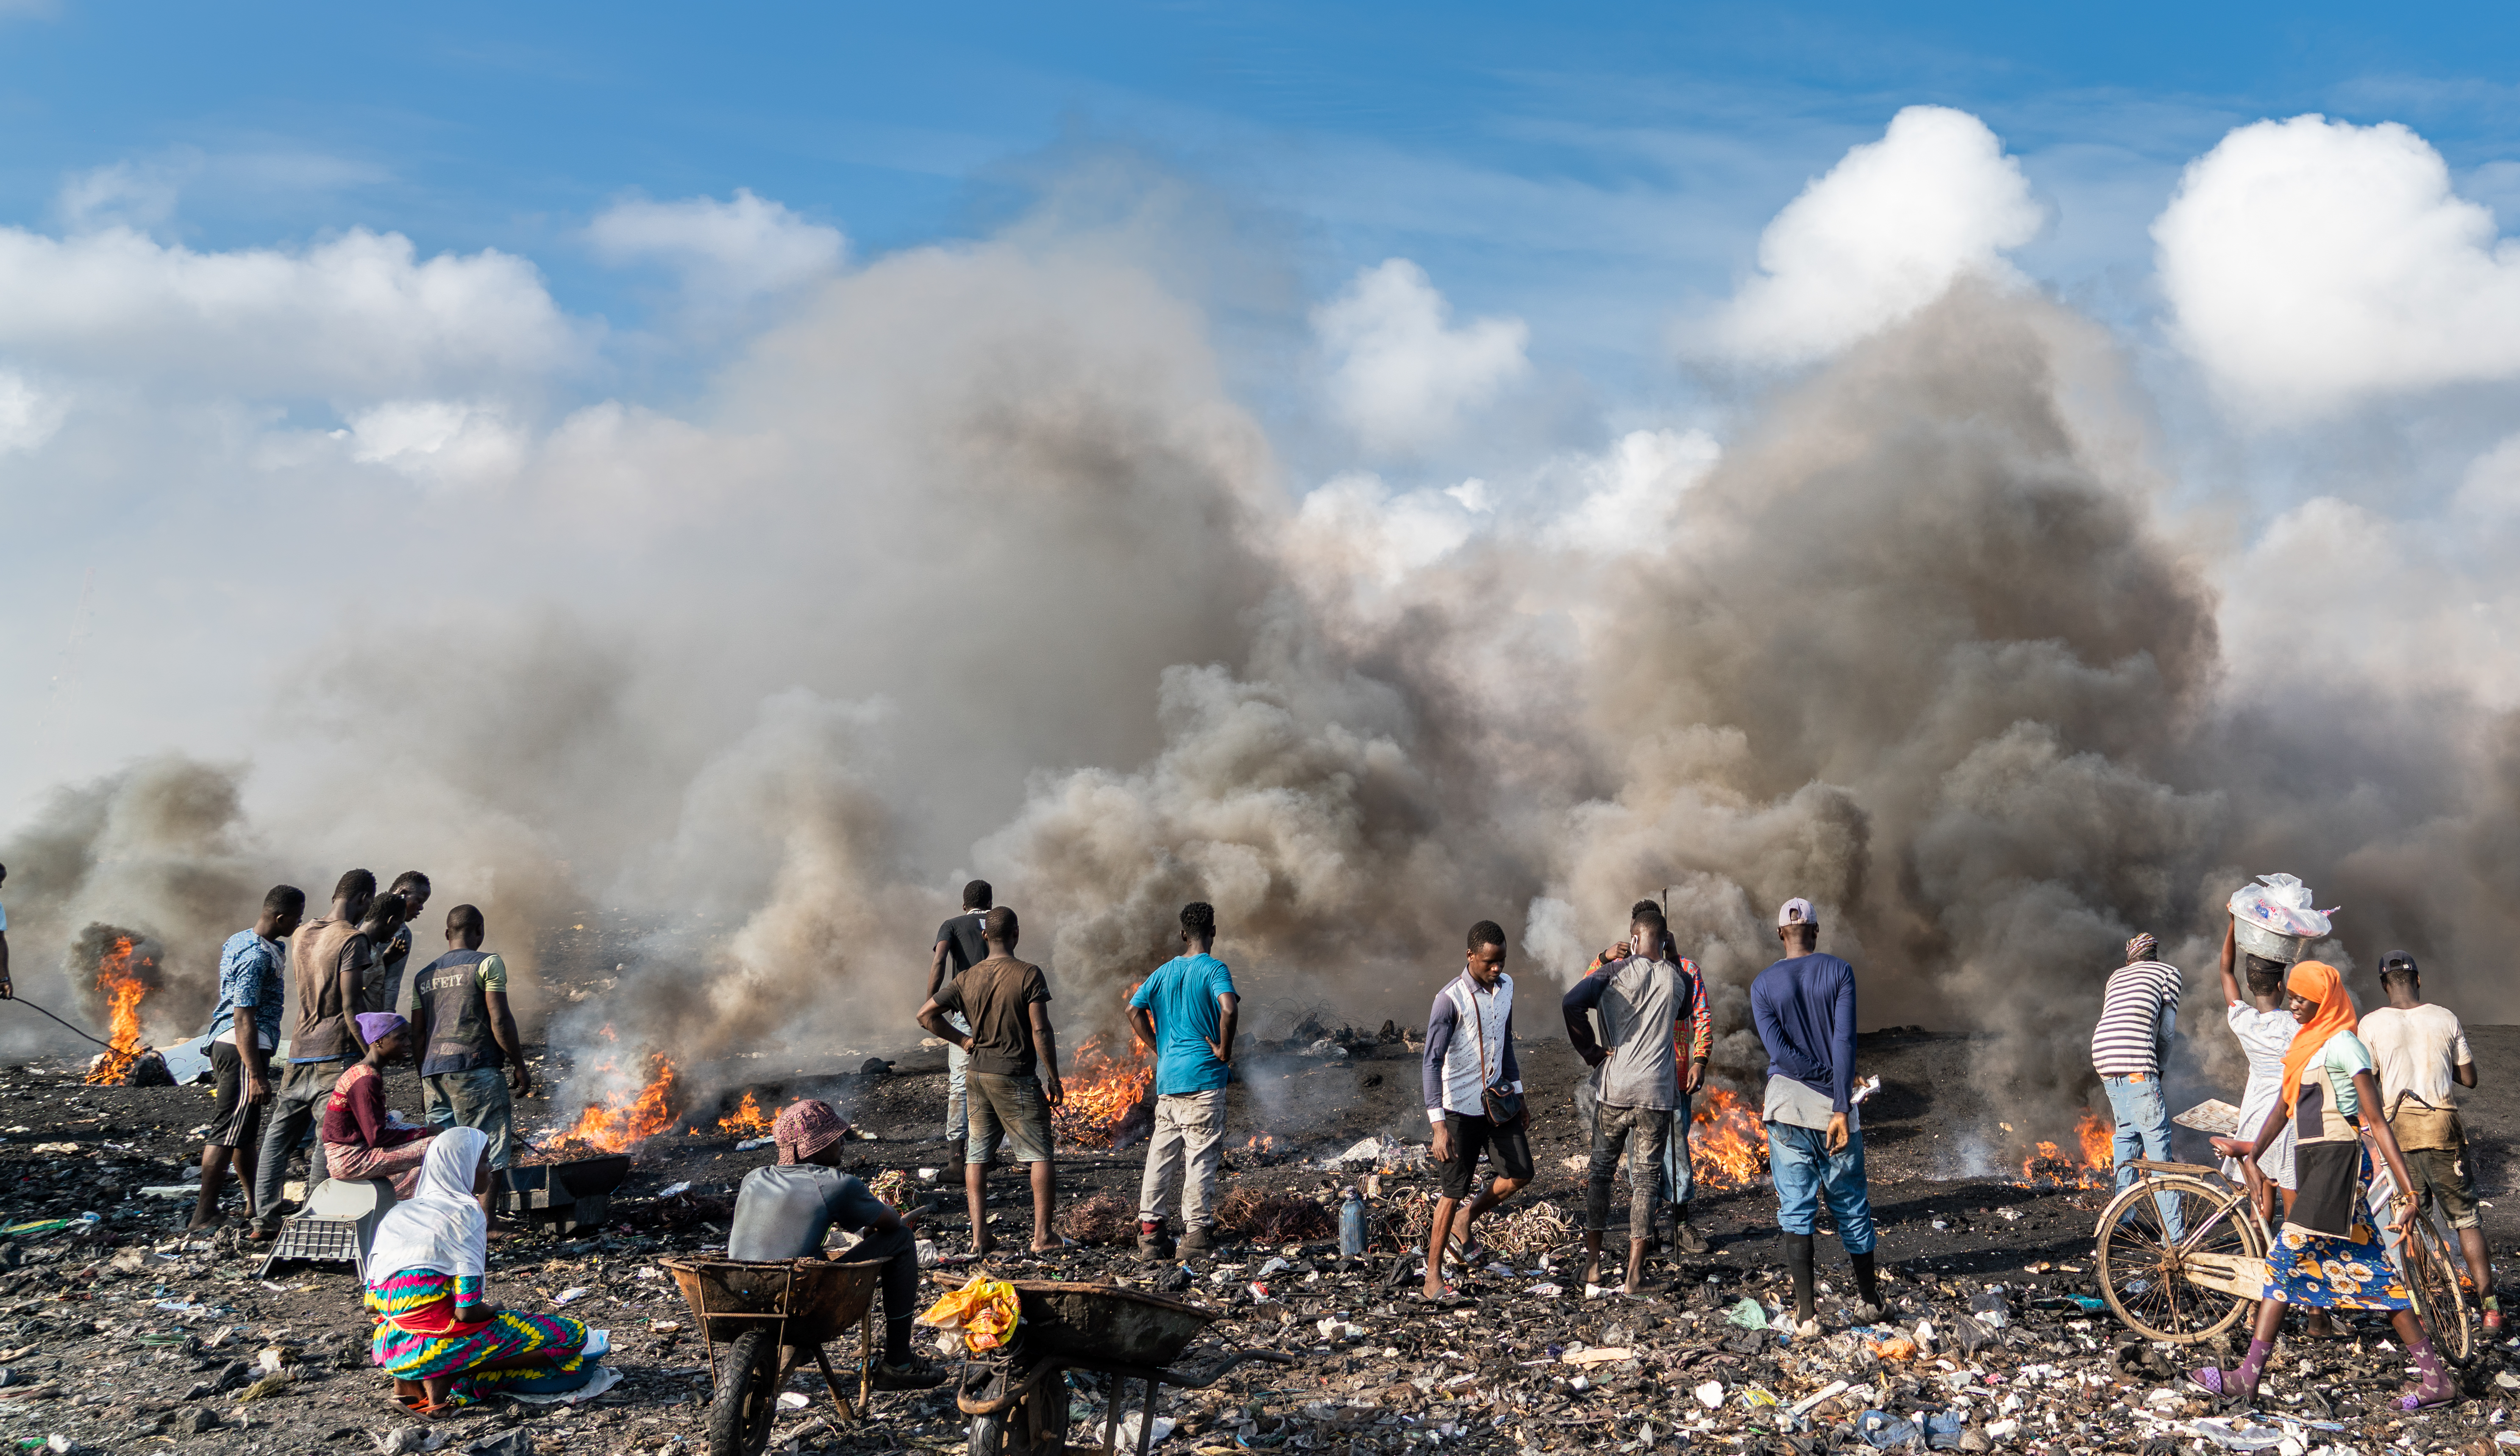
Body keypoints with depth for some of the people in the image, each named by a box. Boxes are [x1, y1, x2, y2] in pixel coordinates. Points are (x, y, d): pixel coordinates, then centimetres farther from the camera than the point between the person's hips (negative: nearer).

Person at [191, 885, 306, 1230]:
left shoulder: (239, 941, 14)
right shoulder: (257, 955, -19)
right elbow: (244, 1019, -24)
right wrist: (256, 1076, -24)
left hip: (224, 1044, 11)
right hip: (241, 1048, -11)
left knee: (246, 1127, 18)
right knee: (229, 1130, -8)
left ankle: (255, 1203, 28)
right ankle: (203, 1215, -7)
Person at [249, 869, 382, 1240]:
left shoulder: (301, 935, 12)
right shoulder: (353, 940, -10)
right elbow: (350, 1007, -15)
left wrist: (369, 935, 28)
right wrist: (372, 1057, -11)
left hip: (300, 1050, 8)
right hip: (335, 1053, -7)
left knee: (278, 1136, 11)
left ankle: (265, 1221, 13)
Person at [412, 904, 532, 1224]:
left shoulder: (424, 975, 18)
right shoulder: (488, 963, -1)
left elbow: (419, 1034, 16)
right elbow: (500, 1021, -8)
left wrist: (425, 1082, 22)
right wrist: (519, 1066, -3)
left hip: (433, 1070, 6)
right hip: (476, 1067, -6)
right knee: (492, 1147, -1)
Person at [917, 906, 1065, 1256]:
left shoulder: (967, 979, 3)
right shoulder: (1028, 975, -11)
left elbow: (926, 1014, 5)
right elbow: (1041, 1031, -15)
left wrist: (963, 1040, 11)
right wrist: (1053, 1079, -8)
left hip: (978, 1075, 5)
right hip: (1017, 1078, -5)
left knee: (977, 1156, 12)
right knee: (1039, 1155, 4)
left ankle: (979, 1237, 9)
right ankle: (1042, 1234, 2)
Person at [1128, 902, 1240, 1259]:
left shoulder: (1164, 972, 11)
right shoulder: (1214, 969, -7)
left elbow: (1134, 1009, 8)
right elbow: (1229, 1008, -24)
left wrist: (1159, 1049, 12)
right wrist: (1224, 1050, -11)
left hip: (1167, 1078, 5)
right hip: (1204, 1078, -5)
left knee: (1161, 1155, 9)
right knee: (1201, 1156, -1)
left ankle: (1149, 1228, 9)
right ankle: (1196, 1231, 0)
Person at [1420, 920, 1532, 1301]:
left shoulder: (1506, 987, 2)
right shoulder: (1450, 999, -20)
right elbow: (1431, 1063, -22)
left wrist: (1517, 1095, 19)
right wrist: (1439, 1126, -27)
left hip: (1496, 1099, 7)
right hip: (1461, 1106, -7)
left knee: (1520, 1173, 4)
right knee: (1455, 1190, -3)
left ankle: (1466, 1220, 29)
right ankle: (1433, 1279, 7)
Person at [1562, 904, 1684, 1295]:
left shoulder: (1615, 973, -4)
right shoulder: (1674, 979, 2)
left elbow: (1572, 1003, -18)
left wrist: (1590, 1052, -6)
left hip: (1613, 1087, 0)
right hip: (1657, 1093, 0)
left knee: (1602, 1171, 15)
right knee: (1646, 1179, 5)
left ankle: (1592, 1263, 17)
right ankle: (1634, 1276, 3)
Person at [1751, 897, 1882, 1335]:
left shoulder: (1763, 984, 2)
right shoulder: (1839, 972, -1)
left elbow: (1778, 1048, -9)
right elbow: (1845, 1041, -10)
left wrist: (1828, 1079, -3)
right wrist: (1841, 1107, -12)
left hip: (1787, 1105, 0)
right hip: (1833, 1105, 0)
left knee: (1796, 1210, 1)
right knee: (1852, 1206, 14)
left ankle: (1806, 1314, -4)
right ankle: (1869, 1300, 25)